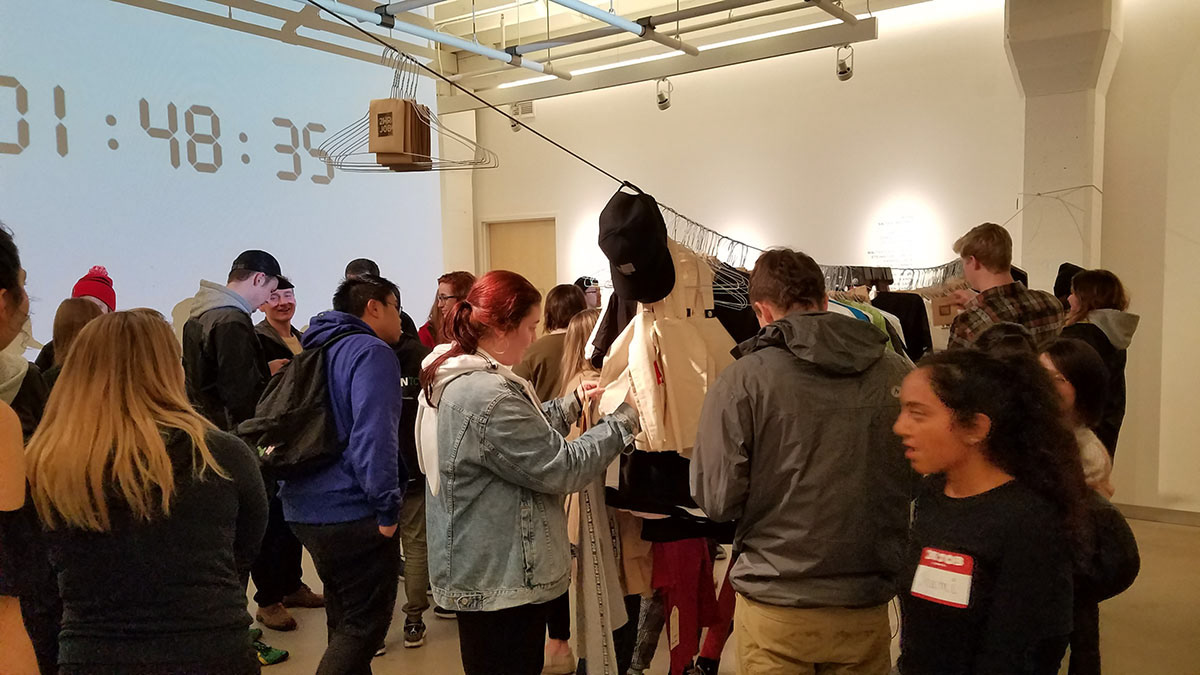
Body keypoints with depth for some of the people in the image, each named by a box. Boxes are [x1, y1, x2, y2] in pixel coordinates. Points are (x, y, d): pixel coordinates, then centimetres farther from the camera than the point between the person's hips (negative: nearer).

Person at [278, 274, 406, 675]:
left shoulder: (317, 352, 17)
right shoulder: (372, 352, -12)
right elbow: (374, 433, -24)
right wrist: (387, 507, -21)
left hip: (305, 507, 9)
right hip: (354, 511, -9)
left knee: (344, 621, 21)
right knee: (364, 626, 1)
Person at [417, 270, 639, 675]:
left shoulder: (451, 376, 6)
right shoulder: (487, 396, -26)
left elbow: (524, 436, 16)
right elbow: (560, 468, -21)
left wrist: (572, 403, 6)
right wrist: (622, 423, -11)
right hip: (502, 580, -10)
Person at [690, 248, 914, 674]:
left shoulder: (745, 379, -15)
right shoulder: (897, 373, -5)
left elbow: (717, 499, -14)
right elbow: (921, 482, 7)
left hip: (775, 610, -3)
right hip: (867, 607, 3)